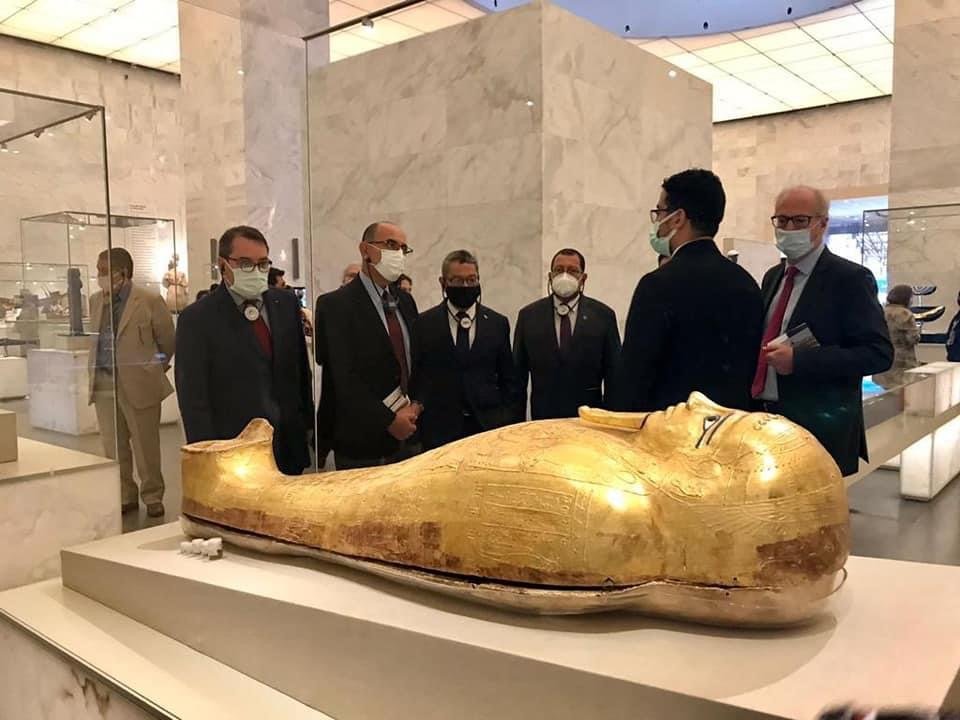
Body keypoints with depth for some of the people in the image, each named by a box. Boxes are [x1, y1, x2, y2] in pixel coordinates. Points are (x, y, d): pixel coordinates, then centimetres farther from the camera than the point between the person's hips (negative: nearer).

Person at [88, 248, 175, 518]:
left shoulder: (150, 301, -8)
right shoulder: (96, 301, 9)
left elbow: (167, 341, 2)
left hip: (138, 384, -5)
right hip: (103, 383, 5)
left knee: (146, 447, 3)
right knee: (113, 448, 10)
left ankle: (153, 497, 18)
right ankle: (124, 496, 24)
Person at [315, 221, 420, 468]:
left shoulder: (405, 302, 13)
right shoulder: (335, 305, -9)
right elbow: (344, 378, -15)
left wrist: (415, 406, -1)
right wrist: (388, 421, -15)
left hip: (408, 437, 6)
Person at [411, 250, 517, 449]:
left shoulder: (498, 323, 6)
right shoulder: (424, 324, 1)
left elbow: (508, 379, 10)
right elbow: (414, 378, 4)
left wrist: (506, 422, 2)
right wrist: (417, 419, -1)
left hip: (488, 427, 1)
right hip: (438, 430, -1)